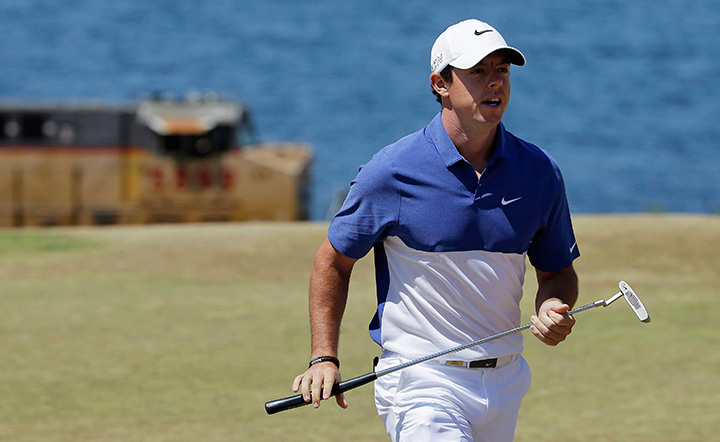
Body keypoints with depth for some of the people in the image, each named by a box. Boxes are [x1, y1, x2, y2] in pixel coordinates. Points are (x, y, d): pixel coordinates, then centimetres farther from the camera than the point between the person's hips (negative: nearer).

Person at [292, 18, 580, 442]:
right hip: (421, 381, -5)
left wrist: (554, 310, -8)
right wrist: (325, 358, -5)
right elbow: (333, 262, 3)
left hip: (505, 384, 5)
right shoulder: (391, 172, -8)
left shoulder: (539, 172, 2)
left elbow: (558, 270, 15)